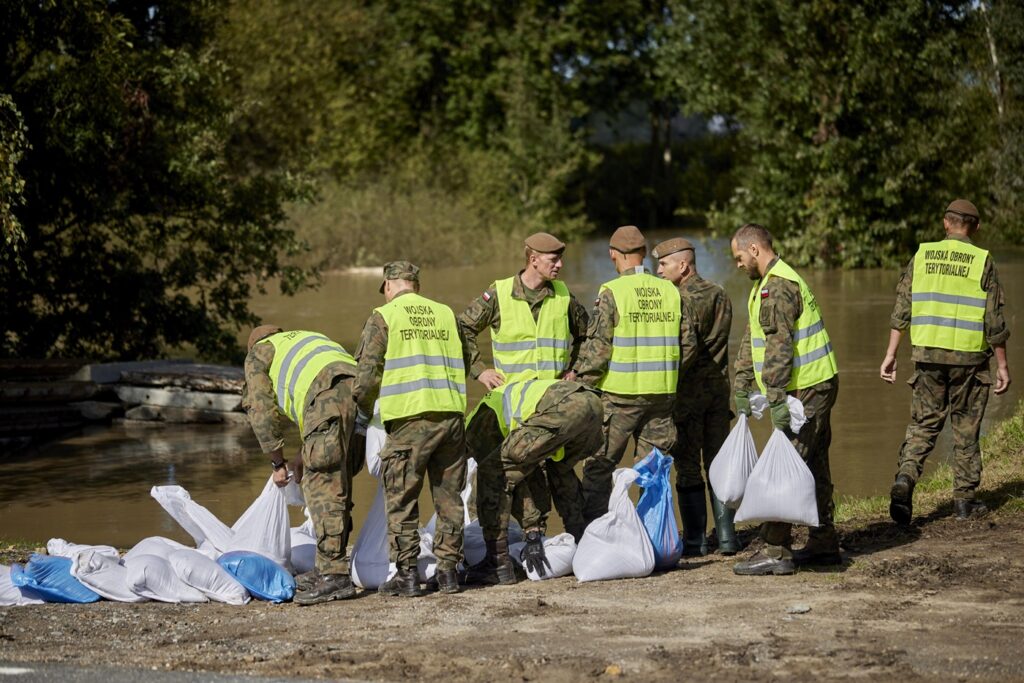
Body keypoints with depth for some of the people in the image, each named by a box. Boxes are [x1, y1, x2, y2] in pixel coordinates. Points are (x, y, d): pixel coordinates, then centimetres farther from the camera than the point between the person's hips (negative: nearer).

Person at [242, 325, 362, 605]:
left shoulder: (258, 354, 24)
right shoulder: (307, 339, 42)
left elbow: (263, 412, 17)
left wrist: (278, 462, 24)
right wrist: (305, 455, 37)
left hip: (329, 396, -7)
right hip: (359, 395, 7)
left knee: (323, 487, -9)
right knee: (335, 487, 14)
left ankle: (335, 576, -15)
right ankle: (327, 570, 16)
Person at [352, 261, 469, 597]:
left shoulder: (384, 316, 2)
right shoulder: (446, 314, 15)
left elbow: (367, 372, 0)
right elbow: (464, 363, 20)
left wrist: (364, 409, 16)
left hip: (409, 418, -4)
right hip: (451, 414, 4)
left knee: (401, 500, 3)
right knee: (448, 497, 11)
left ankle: (407, 574, 2)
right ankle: (447, 570, 12)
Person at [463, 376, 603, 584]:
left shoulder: (478, 425, 18)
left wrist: (533, 533, 15)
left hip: (563, 409, -8)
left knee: (492, 473, 3)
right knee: (560, 469, 37)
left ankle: (498, 564, 1)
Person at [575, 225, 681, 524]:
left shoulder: (612, 292, -10)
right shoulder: (670, 291, 6)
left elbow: (597, 347, -11)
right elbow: (684, 345, 10)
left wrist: (582, 384, -1)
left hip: (620, 394, -4)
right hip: (662, 393, 5)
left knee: (599, 467, 5)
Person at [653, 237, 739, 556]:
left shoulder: (682, 300, -15)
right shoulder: (720, 295, 10)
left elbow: (687, 348, -24)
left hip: (689, 392, -7)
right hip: (719, 388, 7)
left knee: (688, 468, 1)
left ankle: (694, 540, 3)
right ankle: (726, 537, 10)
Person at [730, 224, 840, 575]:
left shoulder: (778, 287, -18)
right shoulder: (765, 285, 18)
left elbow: (779, 347, -25)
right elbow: (751, 341, 21)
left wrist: (777, 398, -28)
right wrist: (742, 388, 16)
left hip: (806, 389, -11)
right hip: (814, 387, 11)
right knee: (813, 467, 15)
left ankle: (776, 551, -11)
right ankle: (823, 544, 22)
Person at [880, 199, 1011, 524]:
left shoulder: (922, 256, 3)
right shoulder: (982, 261, -4)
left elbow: (901, 310, 2)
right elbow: (994, 321, -4)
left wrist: (891, 354, 5)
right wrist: (1002, 365, 3)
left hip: (928, 353, 2)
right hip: (969, 356, -2)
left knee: (923, 424, 8)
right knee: (966, 429, 10)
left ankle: (905, 479, -14)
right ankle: (965, 499, 15)